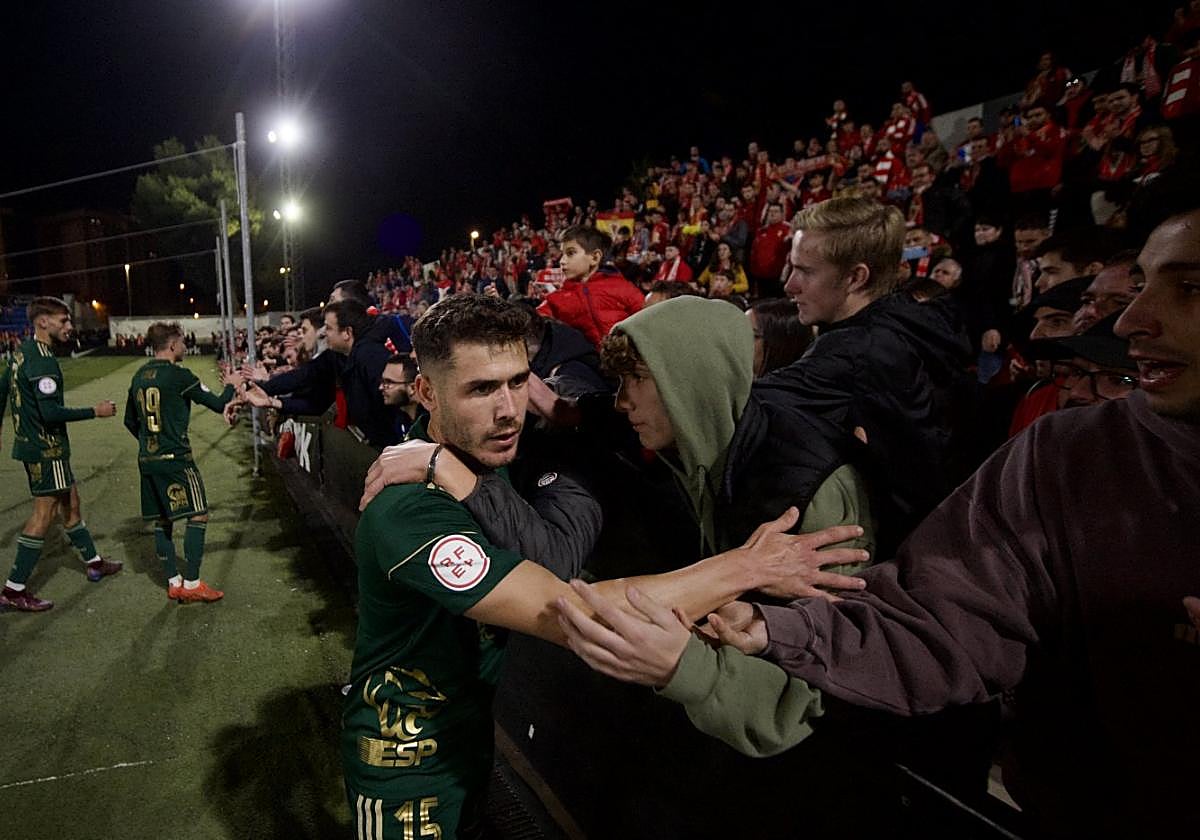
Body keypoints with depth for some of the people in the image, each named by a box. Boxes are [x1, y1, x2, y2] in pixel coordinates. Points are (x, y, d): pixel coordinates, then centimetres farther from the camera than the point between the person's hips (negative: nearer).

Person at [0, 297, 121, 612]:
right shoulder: (43, 361, -21)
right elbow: (50, 412, -26)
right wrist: (95, 411, -17)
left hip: (31, 443, 10)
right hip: (46, 447, -10)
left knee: (70, 501, 19)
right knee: (44, 512, -4)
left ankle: (94, 563, 33)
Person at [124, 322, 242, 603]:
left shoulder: (139, 376, 10)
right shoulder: (178, 375, -12)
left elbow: (130, 421, 18)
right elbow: (217, 404, -8)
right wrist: (231, 386, 10)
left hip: (147, 460, 8)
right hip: (176, 459, -8)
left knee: (162, 521, 12)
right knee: (198, 515, -1)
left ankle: (173, 583, 18)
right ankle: (191, 584, -1)